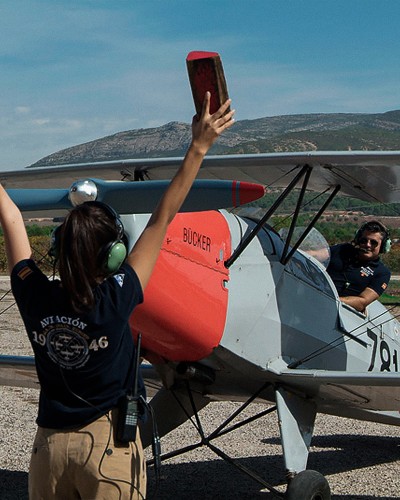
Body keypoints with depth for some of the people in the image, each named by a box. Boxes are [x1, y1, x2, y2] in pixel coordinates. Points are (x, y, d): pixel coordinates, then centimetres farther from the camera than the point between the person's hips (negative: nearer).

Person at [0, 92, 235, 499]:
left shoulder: (35, 298, -12)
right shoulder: (114, 301, -21)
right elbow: (162, 218, -19)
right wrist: (198, 147, -16)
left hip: (49, 445, 4)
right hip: (107, 444, -4)